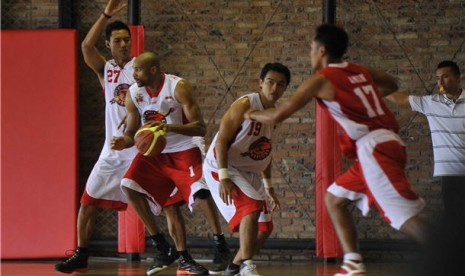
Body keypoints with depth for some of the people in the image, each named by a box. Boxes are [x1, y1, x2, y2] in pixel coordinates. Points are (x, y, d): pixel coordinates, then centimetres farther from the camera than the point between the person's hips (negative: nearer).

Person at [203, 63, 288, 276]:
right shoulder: (245, 105, -17)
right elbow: (221, 140, -20)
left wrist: (268, 188, 16)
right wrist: (223, 178, -29)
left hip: (248, 173, 9)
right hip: (222, 167, -9)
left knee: (265, 228, 8)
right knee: (251, 209, -29)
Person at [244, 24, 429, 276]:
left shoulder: (321, 80, -3)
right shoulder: (360, 71, 18)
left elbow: (277, 115, 0)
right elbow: (392, 85, 37)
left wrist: (252, 115, 20)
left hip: (374, 149, -8)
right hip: (383, 143, 8)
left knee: (407, 218, -16)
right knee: (333, 198, 20)